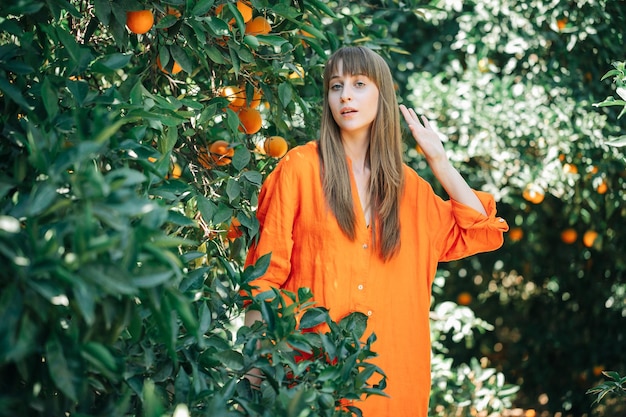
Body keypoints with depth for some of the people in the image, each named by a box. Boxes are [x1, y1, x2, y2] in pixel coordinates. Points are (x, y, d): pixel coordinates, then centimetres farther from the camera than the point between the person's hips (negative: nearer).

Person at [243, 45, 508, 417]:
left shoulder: (407, 184, 11)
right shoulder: (301, 167, -1)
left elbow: (483, 232, 8)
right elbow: (266, 271, -3)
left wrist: (438, 160, 5)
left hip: (393, 366, 4)